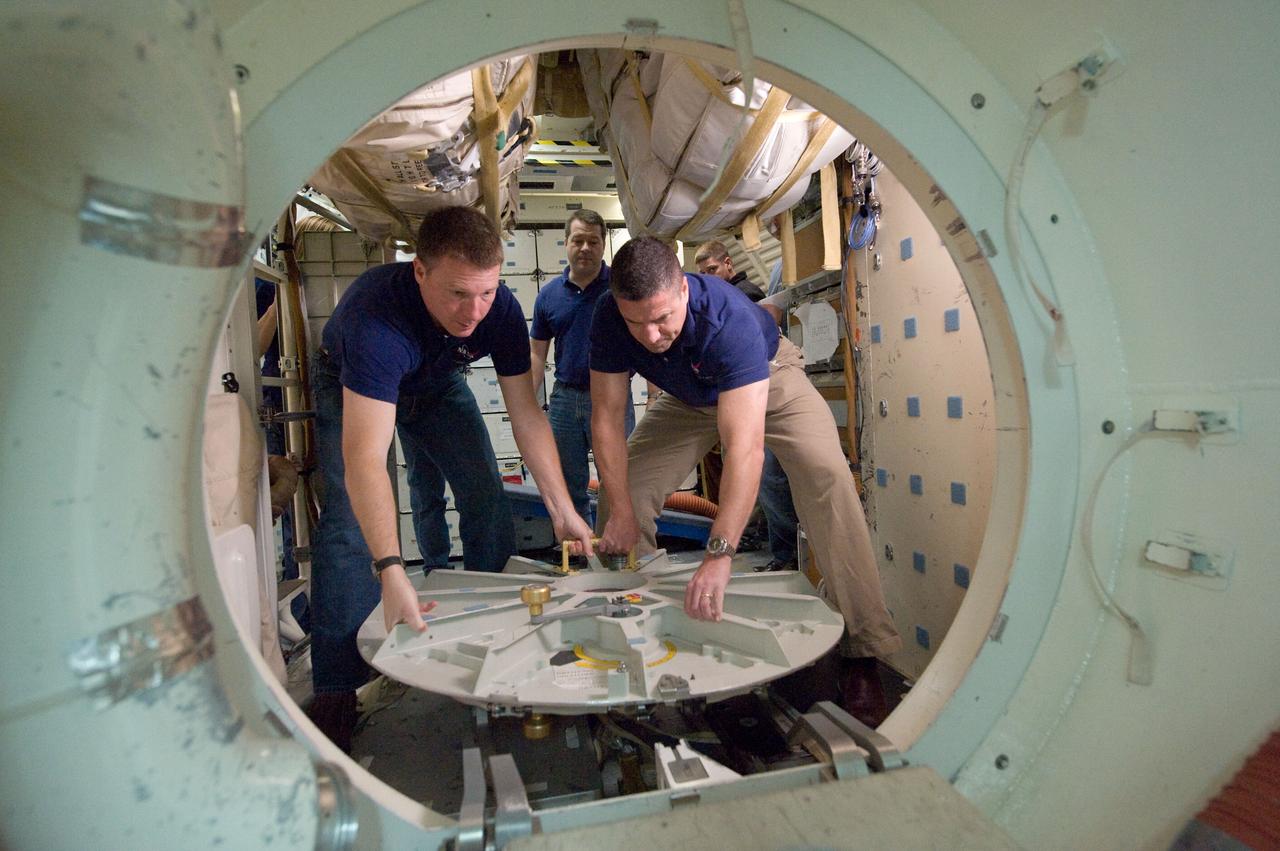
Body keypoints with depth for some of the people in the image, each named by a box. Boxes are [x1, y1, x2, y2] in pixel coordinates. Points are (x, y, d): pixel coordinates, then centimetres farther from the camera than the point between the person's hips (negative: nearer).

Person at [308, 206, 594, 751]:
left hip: (437, 385, 4)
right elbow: (365, 457, -50)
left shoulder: (502, 310, -29)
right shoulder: (377, 315, -44)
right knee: (350, 519, -19)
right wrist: (391, 572, -58)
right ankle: (334, 693, -8)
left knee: (486, 498, -6)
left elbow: (526, 414, -21)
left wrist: (563, 510, -24)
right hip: (350, 387, -4)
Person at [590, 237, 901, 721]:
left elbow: (745, 447, -50)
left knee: (827, 476, -27)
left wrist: (719, 554, -58)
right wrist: (620, 510, -26)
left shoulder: (730, 320, -42)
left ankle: (864, 646, -17)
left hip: (769, 377, -4)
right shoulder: (609, 321, -28)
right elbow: (606, 417, -21)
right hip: (690, 398, 4)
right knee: (622, 486, -8)